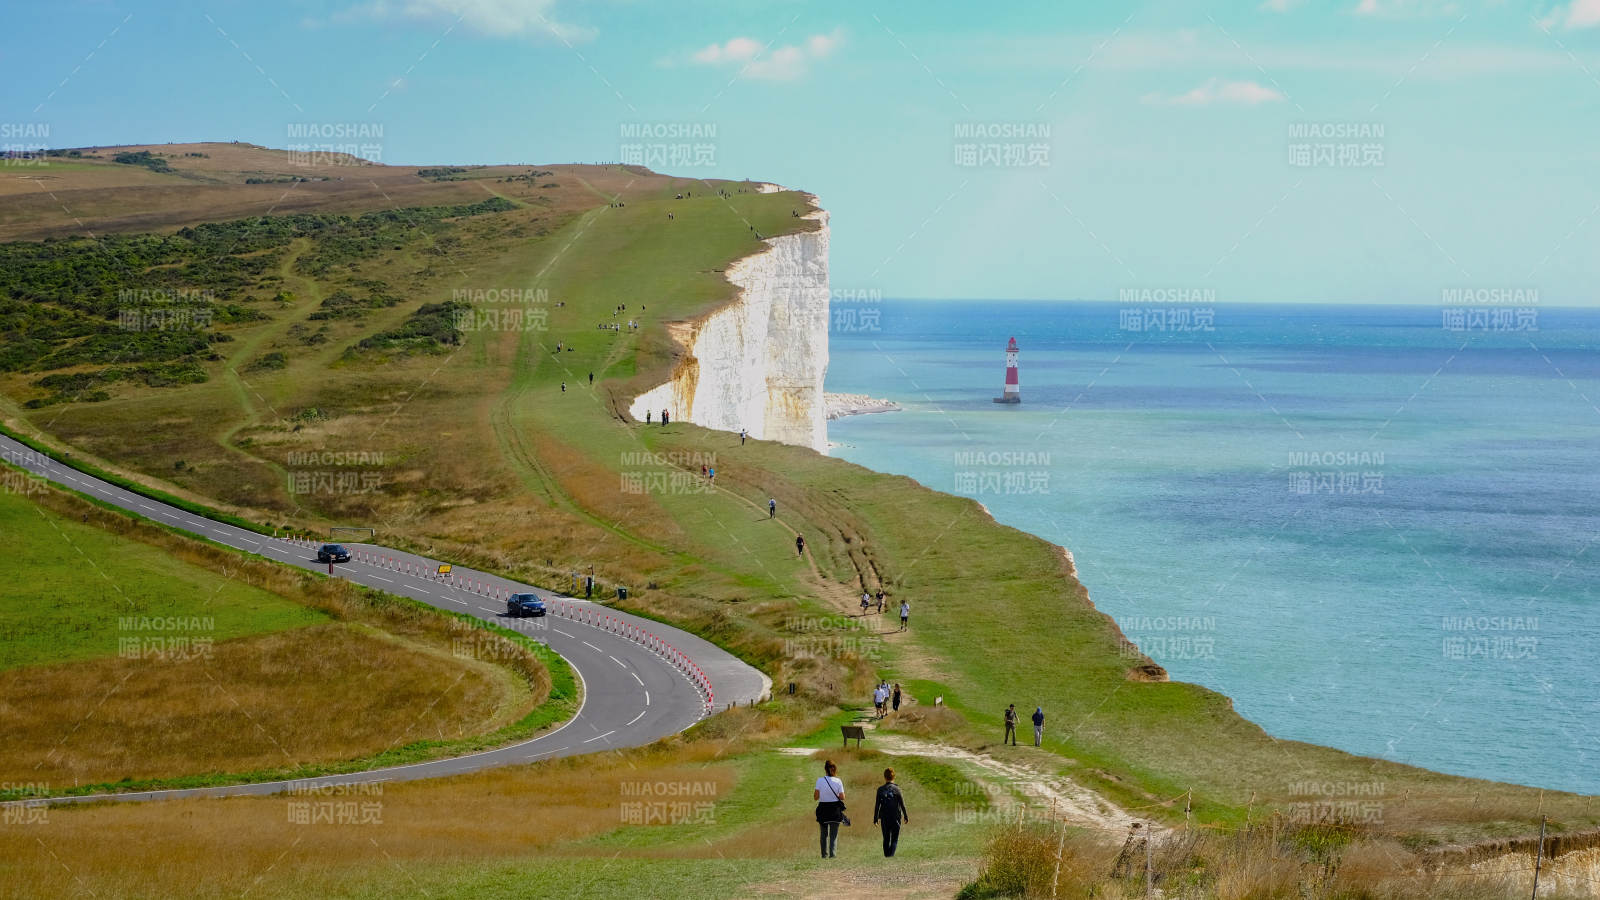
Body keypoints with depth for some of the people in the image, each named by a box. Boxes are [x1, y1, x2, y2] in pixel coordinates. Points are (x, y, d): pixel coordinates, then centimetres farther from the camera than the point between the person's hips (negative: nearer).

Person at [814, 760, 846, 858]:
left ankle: (824, 854, 16)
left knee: (824, 833, 15)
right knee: (834, 833, 7)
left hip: (823, 808, 0)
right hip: (835, 809, 0)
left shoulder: (820, 781, -8)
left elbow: (815, 797, -8)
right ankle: (832, 853, -4)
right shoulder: (838, 781, -6)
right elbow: (842, 797, -4)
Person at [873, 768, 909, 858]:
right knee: (895, 839, 3)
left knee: (886, 839, 13)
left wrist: (875, 818, 8)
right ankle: (891, 854, -15)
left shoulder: (880, 789, -1)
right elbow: (902, 804, -5)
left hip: (884, 818, 2)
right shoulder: (896, 789, -6)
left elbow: (877, 805, 1)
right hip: (895, 817, -2)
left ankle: (887, 855, 12)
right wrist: (906, 816, 5)